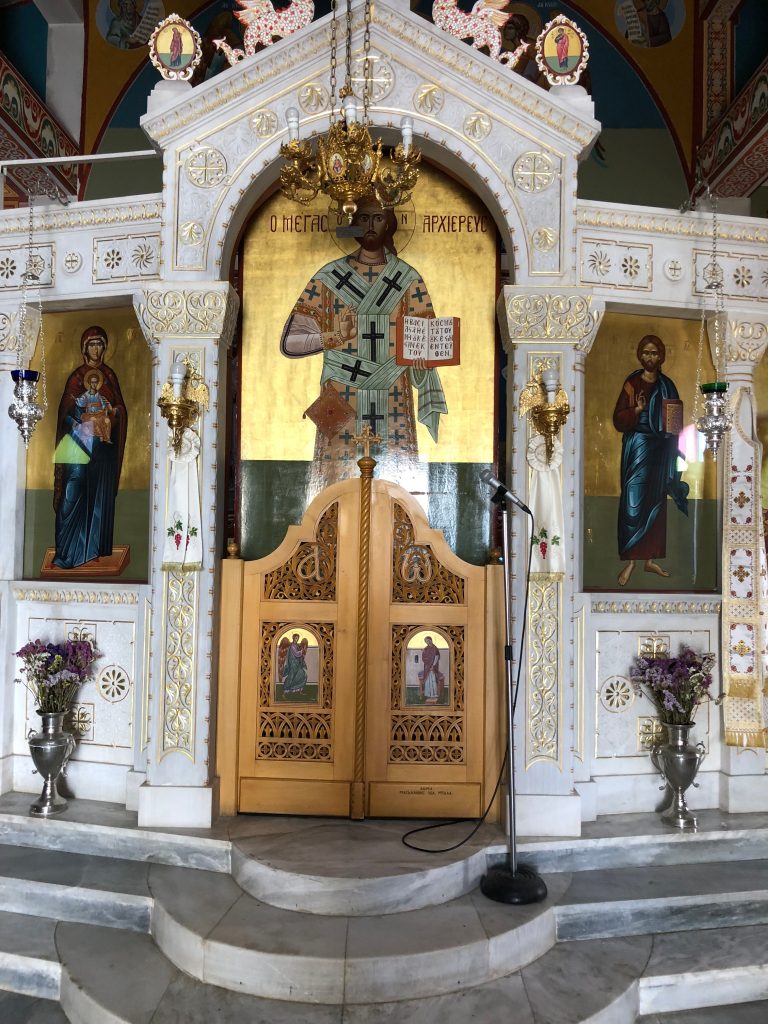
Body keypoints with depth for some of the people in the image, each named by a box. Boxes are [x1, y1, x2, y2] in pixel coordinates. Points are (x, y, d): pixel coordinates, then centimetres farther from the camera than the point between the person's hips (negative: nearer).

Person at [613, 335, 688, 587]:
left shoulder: (667, 385, 10)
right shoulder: (632, 383, -2)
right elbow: (618, 419, -7)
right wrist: (637, 410, -25)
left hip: (661, 448, 4)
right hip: (638, 447, -4)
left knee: (656, 500, 6)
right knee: (634, 500, -8)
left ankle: (651, 558, 14)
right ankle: (630, 560, -3)